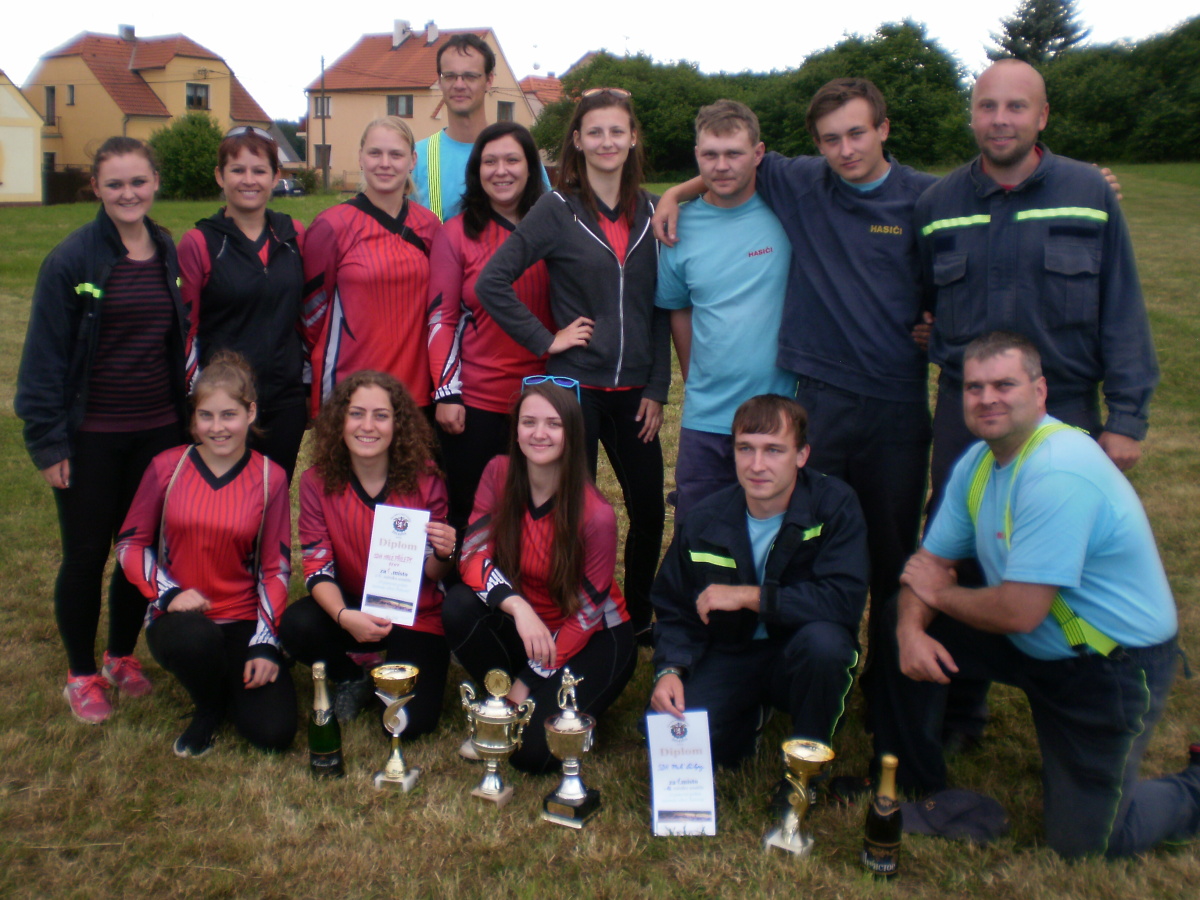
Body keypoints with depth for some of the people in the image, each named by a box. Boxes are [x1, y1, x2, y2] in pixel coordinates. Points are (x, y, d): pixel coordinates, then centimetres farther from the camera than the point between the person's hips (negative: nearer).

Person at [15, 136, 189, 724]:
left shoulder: (170, 256, 4)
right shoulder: (72, 259, -9)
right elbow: (45, 354, -9)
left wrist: (186, 419, 6)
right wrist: (48, 441, -12)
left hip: (157, 431, 4)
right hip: (91, 434, -4)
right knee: (86, 554, 7)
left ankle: (123, 655, 32)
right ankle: (81, 674, 24)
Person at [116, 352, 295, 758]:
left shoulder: (269, 477, -2)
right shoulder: (167, 467, -3)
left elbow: (276, 568, 0)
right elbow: (130, 544, 3)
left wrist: (265, 644, -9)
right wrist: (169, 592, -15)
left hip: (244, 621, 1)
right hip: (179, 617, -1)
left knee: (274, 732, -17)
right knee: (196, 638, -39)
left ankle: (222, 680, 17)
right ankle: (208, 709, -3)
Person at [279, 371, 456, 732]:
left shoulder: (424, 479, -13)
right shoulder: (317, 482, -11)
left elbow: (430, 574, -4)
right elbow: (318, 567, -12)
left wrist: (442, 556, -29)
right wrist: (344, 616, -32)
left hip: (415, 615, -1)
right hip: (352, 607, 2)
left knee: (410, 723, -18)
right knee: (296, 626, -30)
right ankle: (350, 679, 4)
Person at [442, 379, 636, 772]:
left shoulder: (596, 515, -25)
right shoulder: (499, 473, -14)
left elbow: (586, 615, -17)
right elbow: (473, 555, -14)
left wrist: (529, 681, -14)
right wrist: (518, 606, -34)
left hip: (594, 637, -4)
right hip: (525, 627, 5)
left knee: (533, 751, -21)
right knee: (459, 606, -25)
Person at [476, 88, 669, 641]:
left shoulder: (648, 211, 7)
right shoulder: (558, 209, -5)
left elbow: (659, 307, 8)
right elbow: (491, 282, -11)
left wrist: (657, 387, 3)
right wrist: (545, 340, -12)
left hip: (633, 388, 4)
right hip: (575, 384, -4)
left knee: (649, 510, 10)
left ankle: (636, 617, 30)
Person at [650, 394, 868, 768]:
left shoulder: (834, 505, -15)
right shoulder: (704, 520, -5)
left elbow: (844, 600, -28)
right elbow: (676, 612, 4)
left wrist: (747, 596, -25)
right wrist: (670, 671, -16)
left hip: (804, 657, -2)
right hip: (729, 657, 2)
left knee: (824, 638, -37)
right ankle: (749, 718, 15)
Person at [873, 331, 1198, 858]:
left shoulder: (1058, 474, -30)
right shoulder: (978, 462, -1)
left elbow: (1018, 613, -32)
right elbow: (932, 562, 2)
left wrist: (937, 595, -13)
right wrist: (912, 628, -19)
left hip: (1114, 667, -8)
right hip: (1038, 647, 8)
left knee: (1082, 842, -1)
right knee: (906, 624, -3)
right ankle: (913, 785, 16)